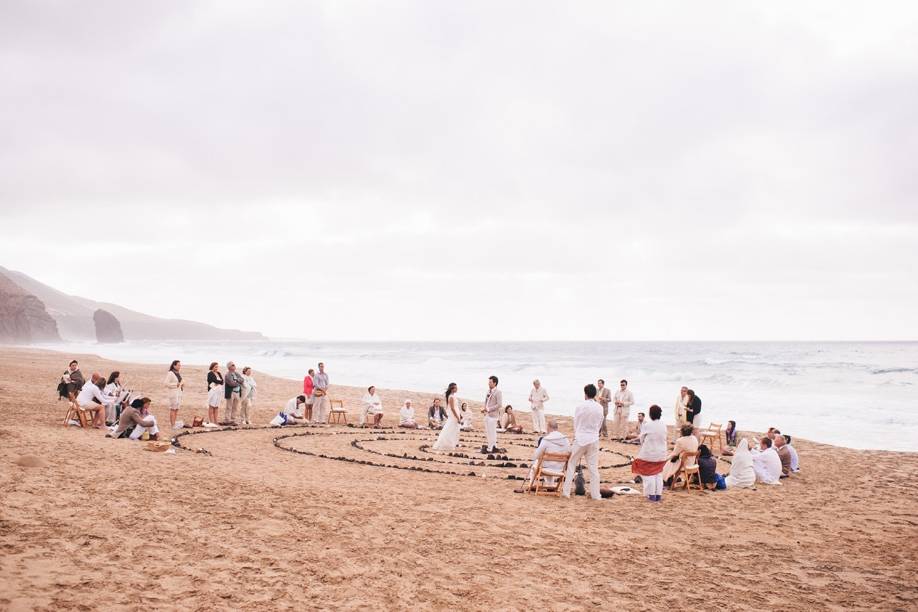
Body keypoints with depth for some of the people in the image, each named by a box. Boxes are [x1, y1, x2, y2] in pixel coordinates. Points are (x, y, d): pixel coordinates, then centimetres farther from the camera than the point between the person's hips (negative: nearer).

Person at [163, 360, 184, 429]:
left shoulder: (178, 373, 12)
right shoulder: (170, 373, -13)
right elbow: (165, 383, -19)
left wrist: (182, 385, 5)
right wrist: (175, 385, -21)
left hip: (178, 393, 8)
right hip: (172, 393, -8)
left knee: (177, 409, 9)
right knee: (173, 409, -6)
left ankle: (174, 424, 15)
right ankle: (172, 425, -3)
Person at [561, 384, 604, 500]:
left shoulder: (580, 407, -10)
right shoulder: (599, 408, -1)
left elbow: (575, 424, 1)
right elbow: (600, 424, 9)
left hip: (580, 439, -3)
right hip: (594, 439, 3)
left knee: (572, 465, 9)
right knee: (593, 468, 7)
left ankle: (566, 491, 9)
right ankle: (595, 494, 7)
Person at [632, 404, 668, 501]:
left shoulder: (647, 425, -17)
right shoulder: (663, 425, -4)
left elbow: (642, 438, -5)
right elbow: (664, 438, 8)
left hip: (649, 454, -4)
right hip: (661, 454, 4)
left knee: (649, 475, 7)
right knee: (659, 474, 15)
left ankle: (651, 495, 7)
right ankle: (658, 494, 16)